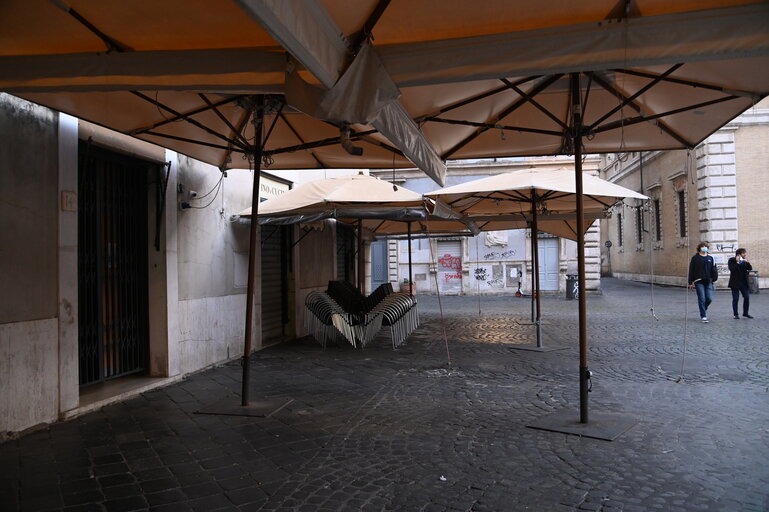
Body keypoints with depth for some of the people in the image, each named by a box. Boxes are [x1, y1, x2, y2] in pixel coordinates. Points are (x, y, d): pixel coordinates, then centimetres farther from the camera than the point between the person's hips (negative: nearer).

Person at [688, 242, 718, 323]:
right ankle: (703, 316, 1)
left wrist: (715, 278, -2)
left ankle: (703, 309, 28)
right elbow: (691, 270, 2)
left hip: (708, 282, 3)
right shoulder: (695, 258, 2)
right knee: (702, 299, -5)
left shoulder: (710, 258, 12)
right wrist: (690, 282, -1)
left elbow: (714, 269, 11)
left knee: (709, 298, -1)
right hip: (699, 282, -3)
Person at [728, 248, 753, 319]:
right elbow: (731, 269, -17)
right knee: (735, 299, 0)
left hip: (744, 282, 5)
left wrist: (747, 262, -11)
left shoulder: (744, 260, 9)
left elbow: (750, 269, 2)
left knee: (747, 297, 3)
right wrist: (737, 262, -20)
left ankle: (745, 313, 16)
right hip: (735, 283, -5)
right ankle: (736, 314, 7)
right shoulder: (732, 260, -5)